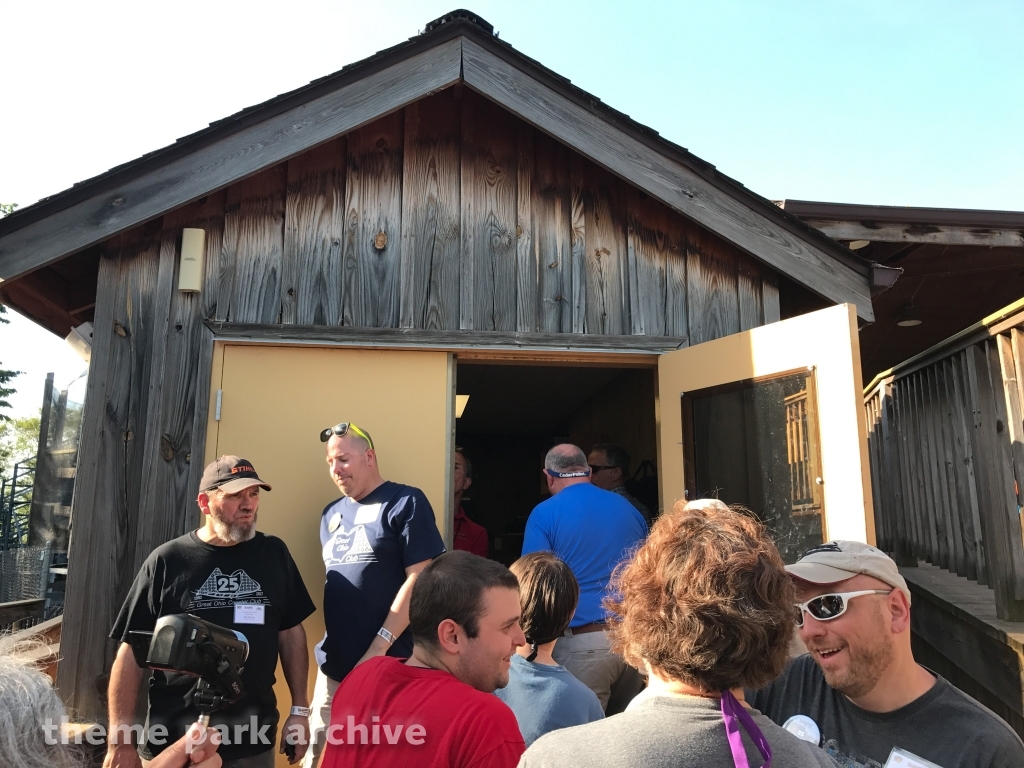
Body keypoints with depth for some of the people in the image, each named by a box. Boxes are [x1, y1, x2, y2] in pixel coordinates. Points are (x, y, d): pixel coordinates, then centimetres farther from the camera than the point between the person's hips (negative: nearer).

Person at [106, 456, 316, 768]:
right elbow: (131, 650, -4)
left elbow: (291, 633, 5)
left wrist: (300, 710, 2)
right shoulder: (167, 560, -6)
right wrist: (120, 740, -8)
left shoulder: (273, 553, 1)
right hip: (174, 740, -1)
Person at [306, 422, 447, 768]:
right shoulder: (332, 514, 14)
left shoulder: (405, 502, -6)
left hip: (389, 665, -6)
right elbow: (332, 582, 18)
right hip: (334, 664, 6)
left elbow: (419, 579, -13)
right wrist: (328, 648, 7)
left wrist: (377, 650, -16)